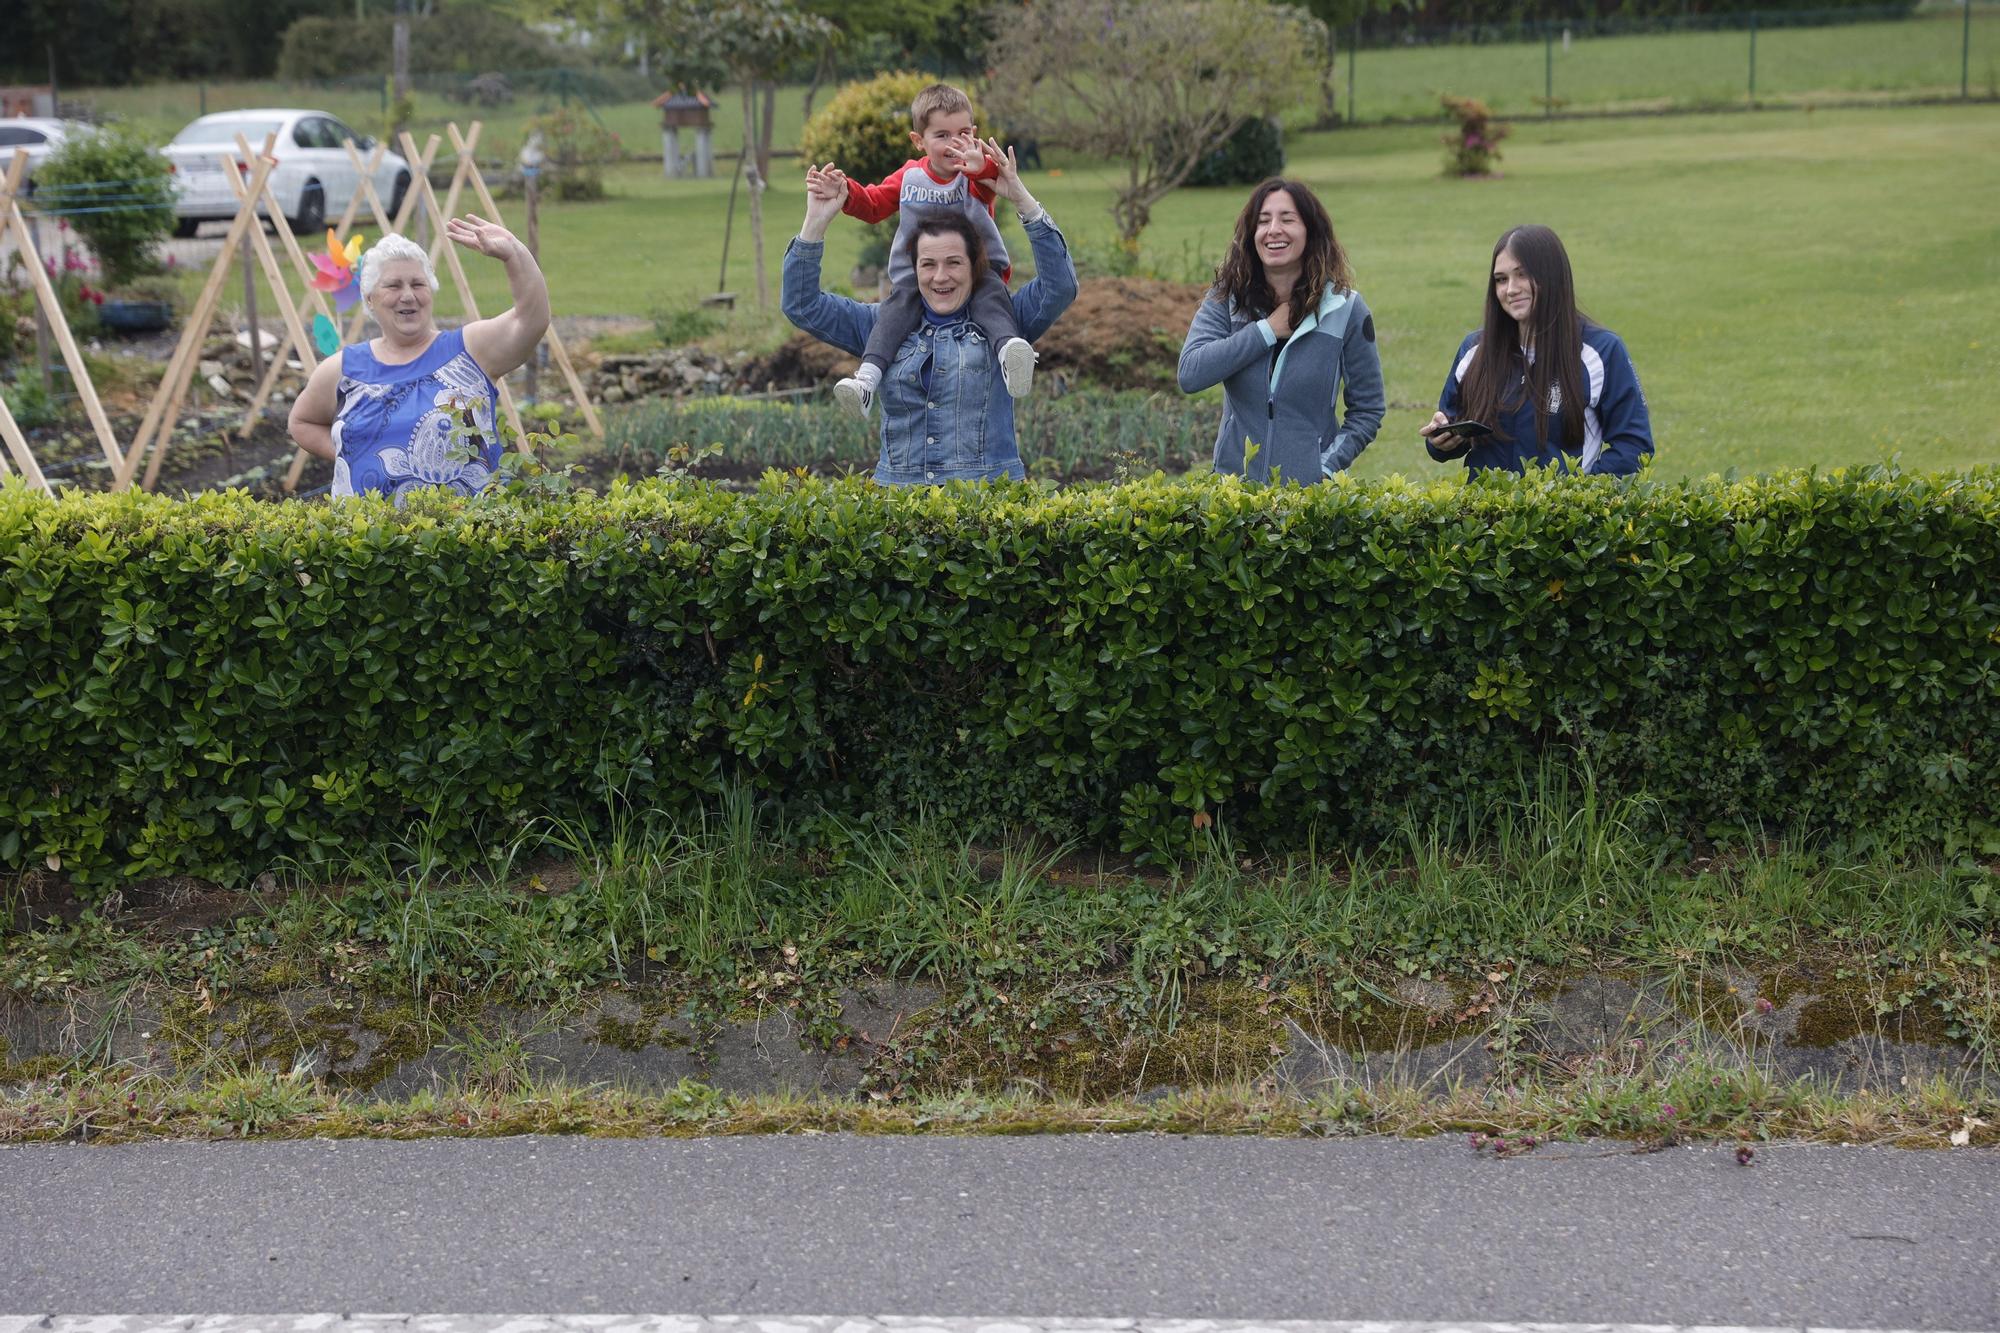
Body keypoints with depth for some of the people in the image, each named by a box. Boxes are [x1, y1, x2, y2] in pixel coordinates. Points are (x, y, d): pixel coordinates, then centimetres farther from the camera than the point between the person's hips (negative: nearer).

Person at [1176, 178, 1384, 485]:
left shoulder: (1345, 308, -3)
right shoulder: (1226, 298, 0)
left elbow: (1368, 410, 1)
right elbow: (1190, 374, -15)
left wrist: (1326, 469, -11)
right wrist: (1267, 330, -14)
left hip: (1310, 487, -1)